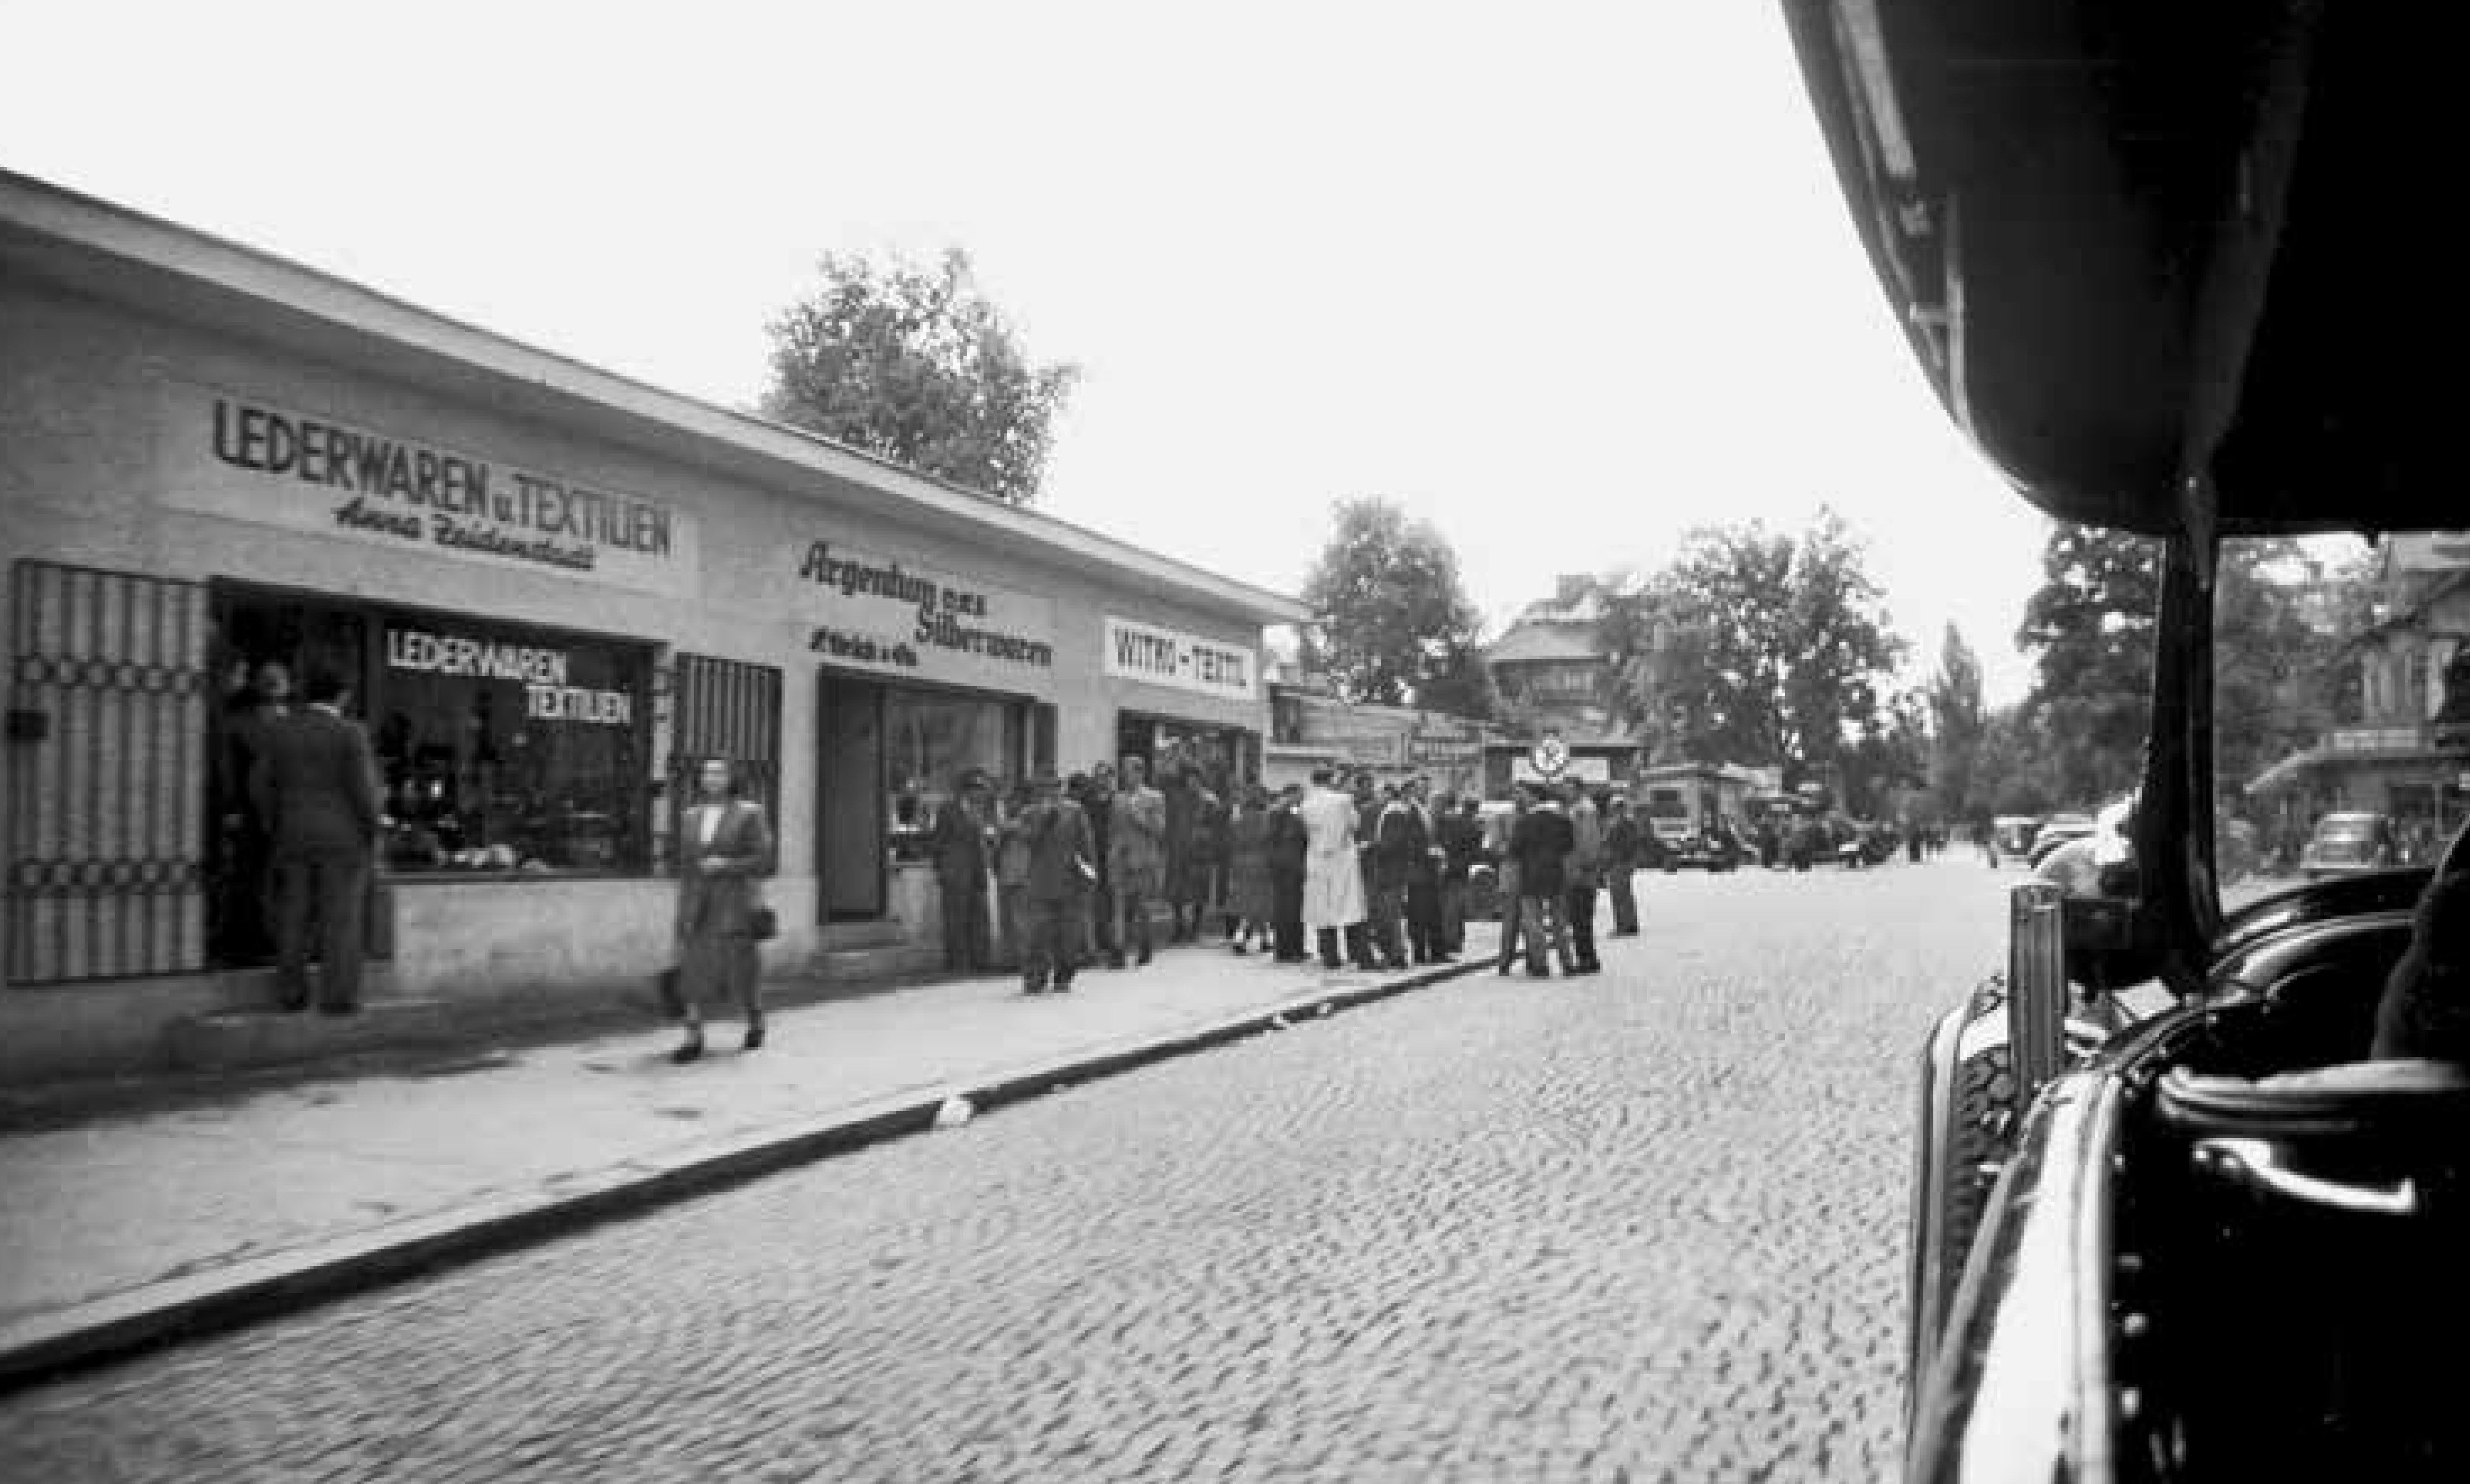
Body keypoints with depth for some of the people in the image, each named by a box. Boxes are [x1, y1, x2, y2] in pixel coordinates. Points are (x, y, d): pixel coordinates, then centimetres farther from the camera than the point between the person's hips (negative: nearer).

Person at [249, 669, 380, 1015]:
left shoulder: (277, 732, 3)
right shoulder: (350, 734, -10)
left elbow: (261, 785, 2)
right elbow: (363, 788, -14)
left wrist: (275, 830, 12)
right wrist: (372, 833, -3)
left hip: (293, 839, 4)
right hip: (342, 839, -4)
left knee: (293, 918, 10)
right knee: (340, 919, -1)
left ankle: (290, 994, 11)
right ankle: (337, 997, -3)